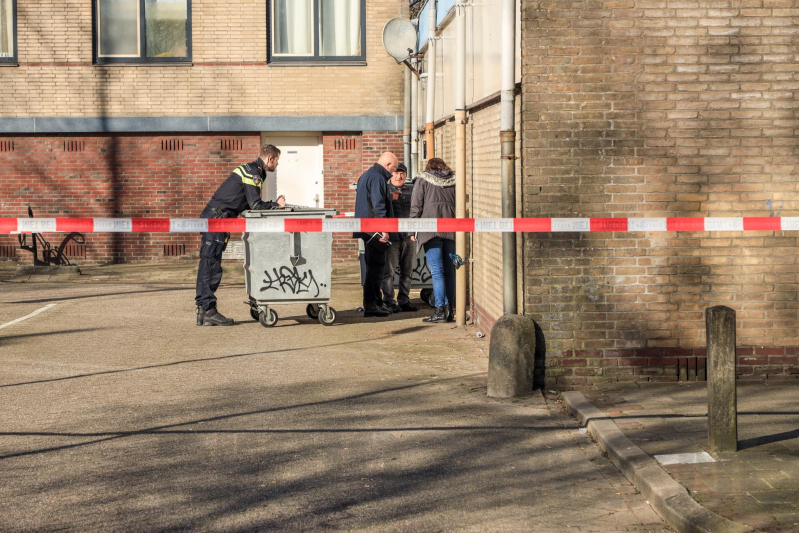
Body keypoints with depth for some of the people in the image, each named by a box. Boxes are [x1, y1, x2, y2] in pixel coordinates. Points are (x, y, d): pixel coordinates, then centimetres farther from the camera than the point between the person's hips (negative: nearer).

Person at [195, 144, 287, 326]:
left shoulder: (249, 169, 22)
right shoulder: (254, 173, -9)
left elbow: (248, 204, 21)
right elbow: (255, 205, -14)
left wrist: (273, 205, 12)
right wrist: (276, 205, 0)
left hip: (210, 217, 10)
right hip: (217, 217, -10)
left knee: (207, 265, 8)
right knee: (211, 265, -9)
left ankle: (203, 311, 10)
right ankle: (208, 311, -9)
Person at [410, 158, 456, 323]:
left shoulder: (422, 180, 5)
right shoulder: (453, 180, 14)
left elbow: (416, 206, 0)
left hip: (431, 228, -4)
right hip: (451, 229, 4)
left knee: (437, 271, -7)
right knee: (449, 271, 8)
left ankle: (440, 310, -11)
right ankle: (449, 309, 8)